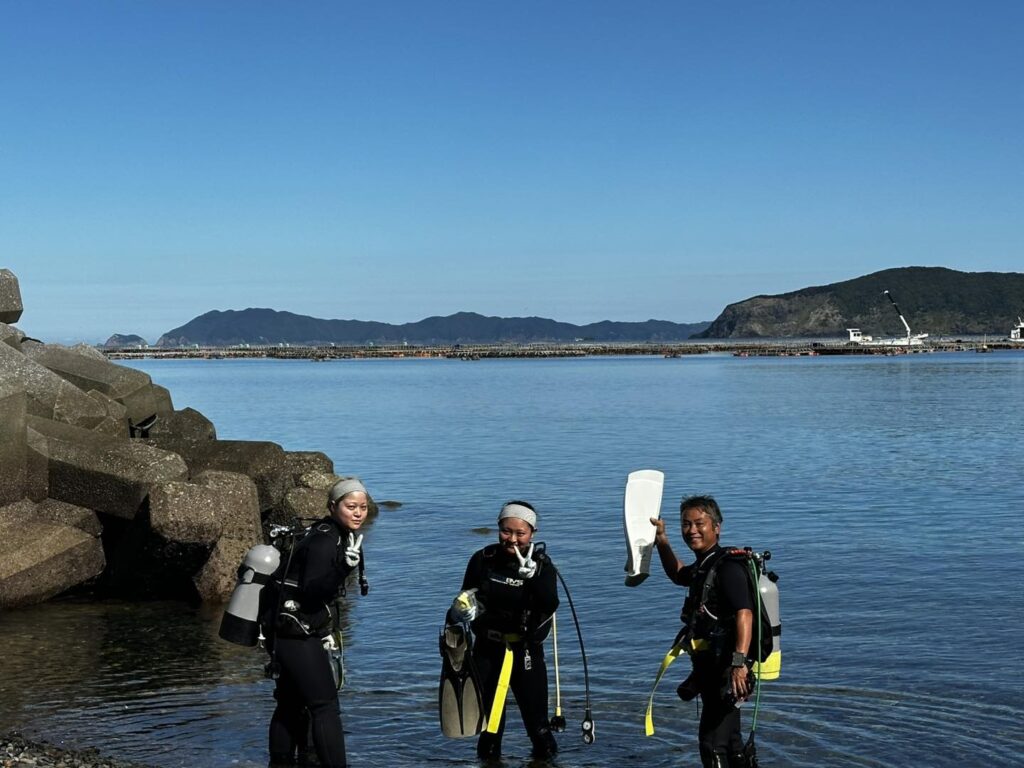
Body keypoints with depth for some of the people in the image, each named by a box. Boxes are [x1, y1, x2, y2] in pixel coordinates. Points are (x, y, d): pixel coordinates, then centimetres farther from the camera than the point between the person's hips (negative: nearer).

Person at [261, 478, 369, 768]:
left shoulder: (336, 535, 11)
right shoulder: (324, 540, -19)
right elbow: (311, 591, -28)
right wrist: (344, 568, -40)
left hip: (288, 632, 10)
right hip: (295, 633, -10)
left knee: (292, 704, 19)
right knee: (325, 706, -9)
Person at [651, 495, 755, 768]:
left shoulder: (727, 567, -18)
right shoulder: (702, 567, 13)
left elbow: (744, 613, -31)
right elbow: (677, 575, 35)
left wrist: (739, 662, -42)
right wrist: (662, 541, 23)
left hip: (726, 672, -11)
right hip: (711, 670, 11)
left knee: (712, 742, -14)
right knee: (730, 741, 22)